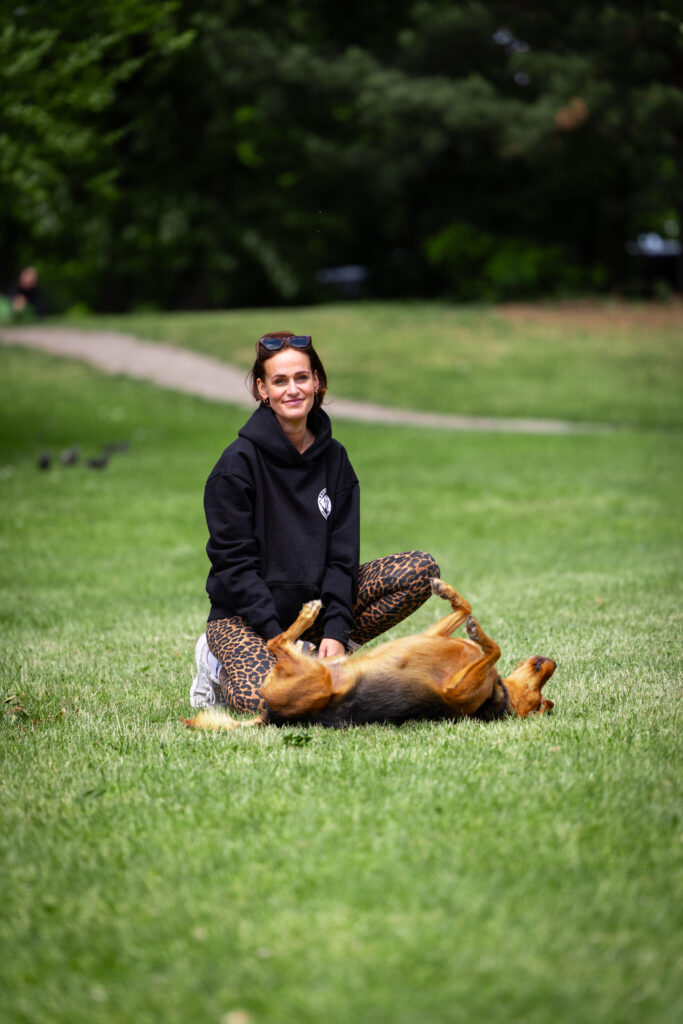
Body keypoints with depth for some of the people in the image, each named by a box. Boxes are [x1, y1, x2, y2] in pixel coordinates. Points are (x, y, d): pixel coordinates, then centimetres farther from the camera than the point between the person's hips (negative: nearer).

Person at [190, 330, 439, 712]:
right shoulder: (239, 462, -13)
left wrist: (335, 631, -14)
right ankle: (221, 667, 1)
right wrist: (275, 636, -23)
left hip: (313, 602, 5)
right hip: (243, 615, -5)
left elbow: (342, 552, 0)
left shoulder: (333, 458, 3)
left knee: (421, 569, -11)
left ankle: (325, 651, -5)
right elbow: (235, 562, -15)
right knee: (264, 702, -35)